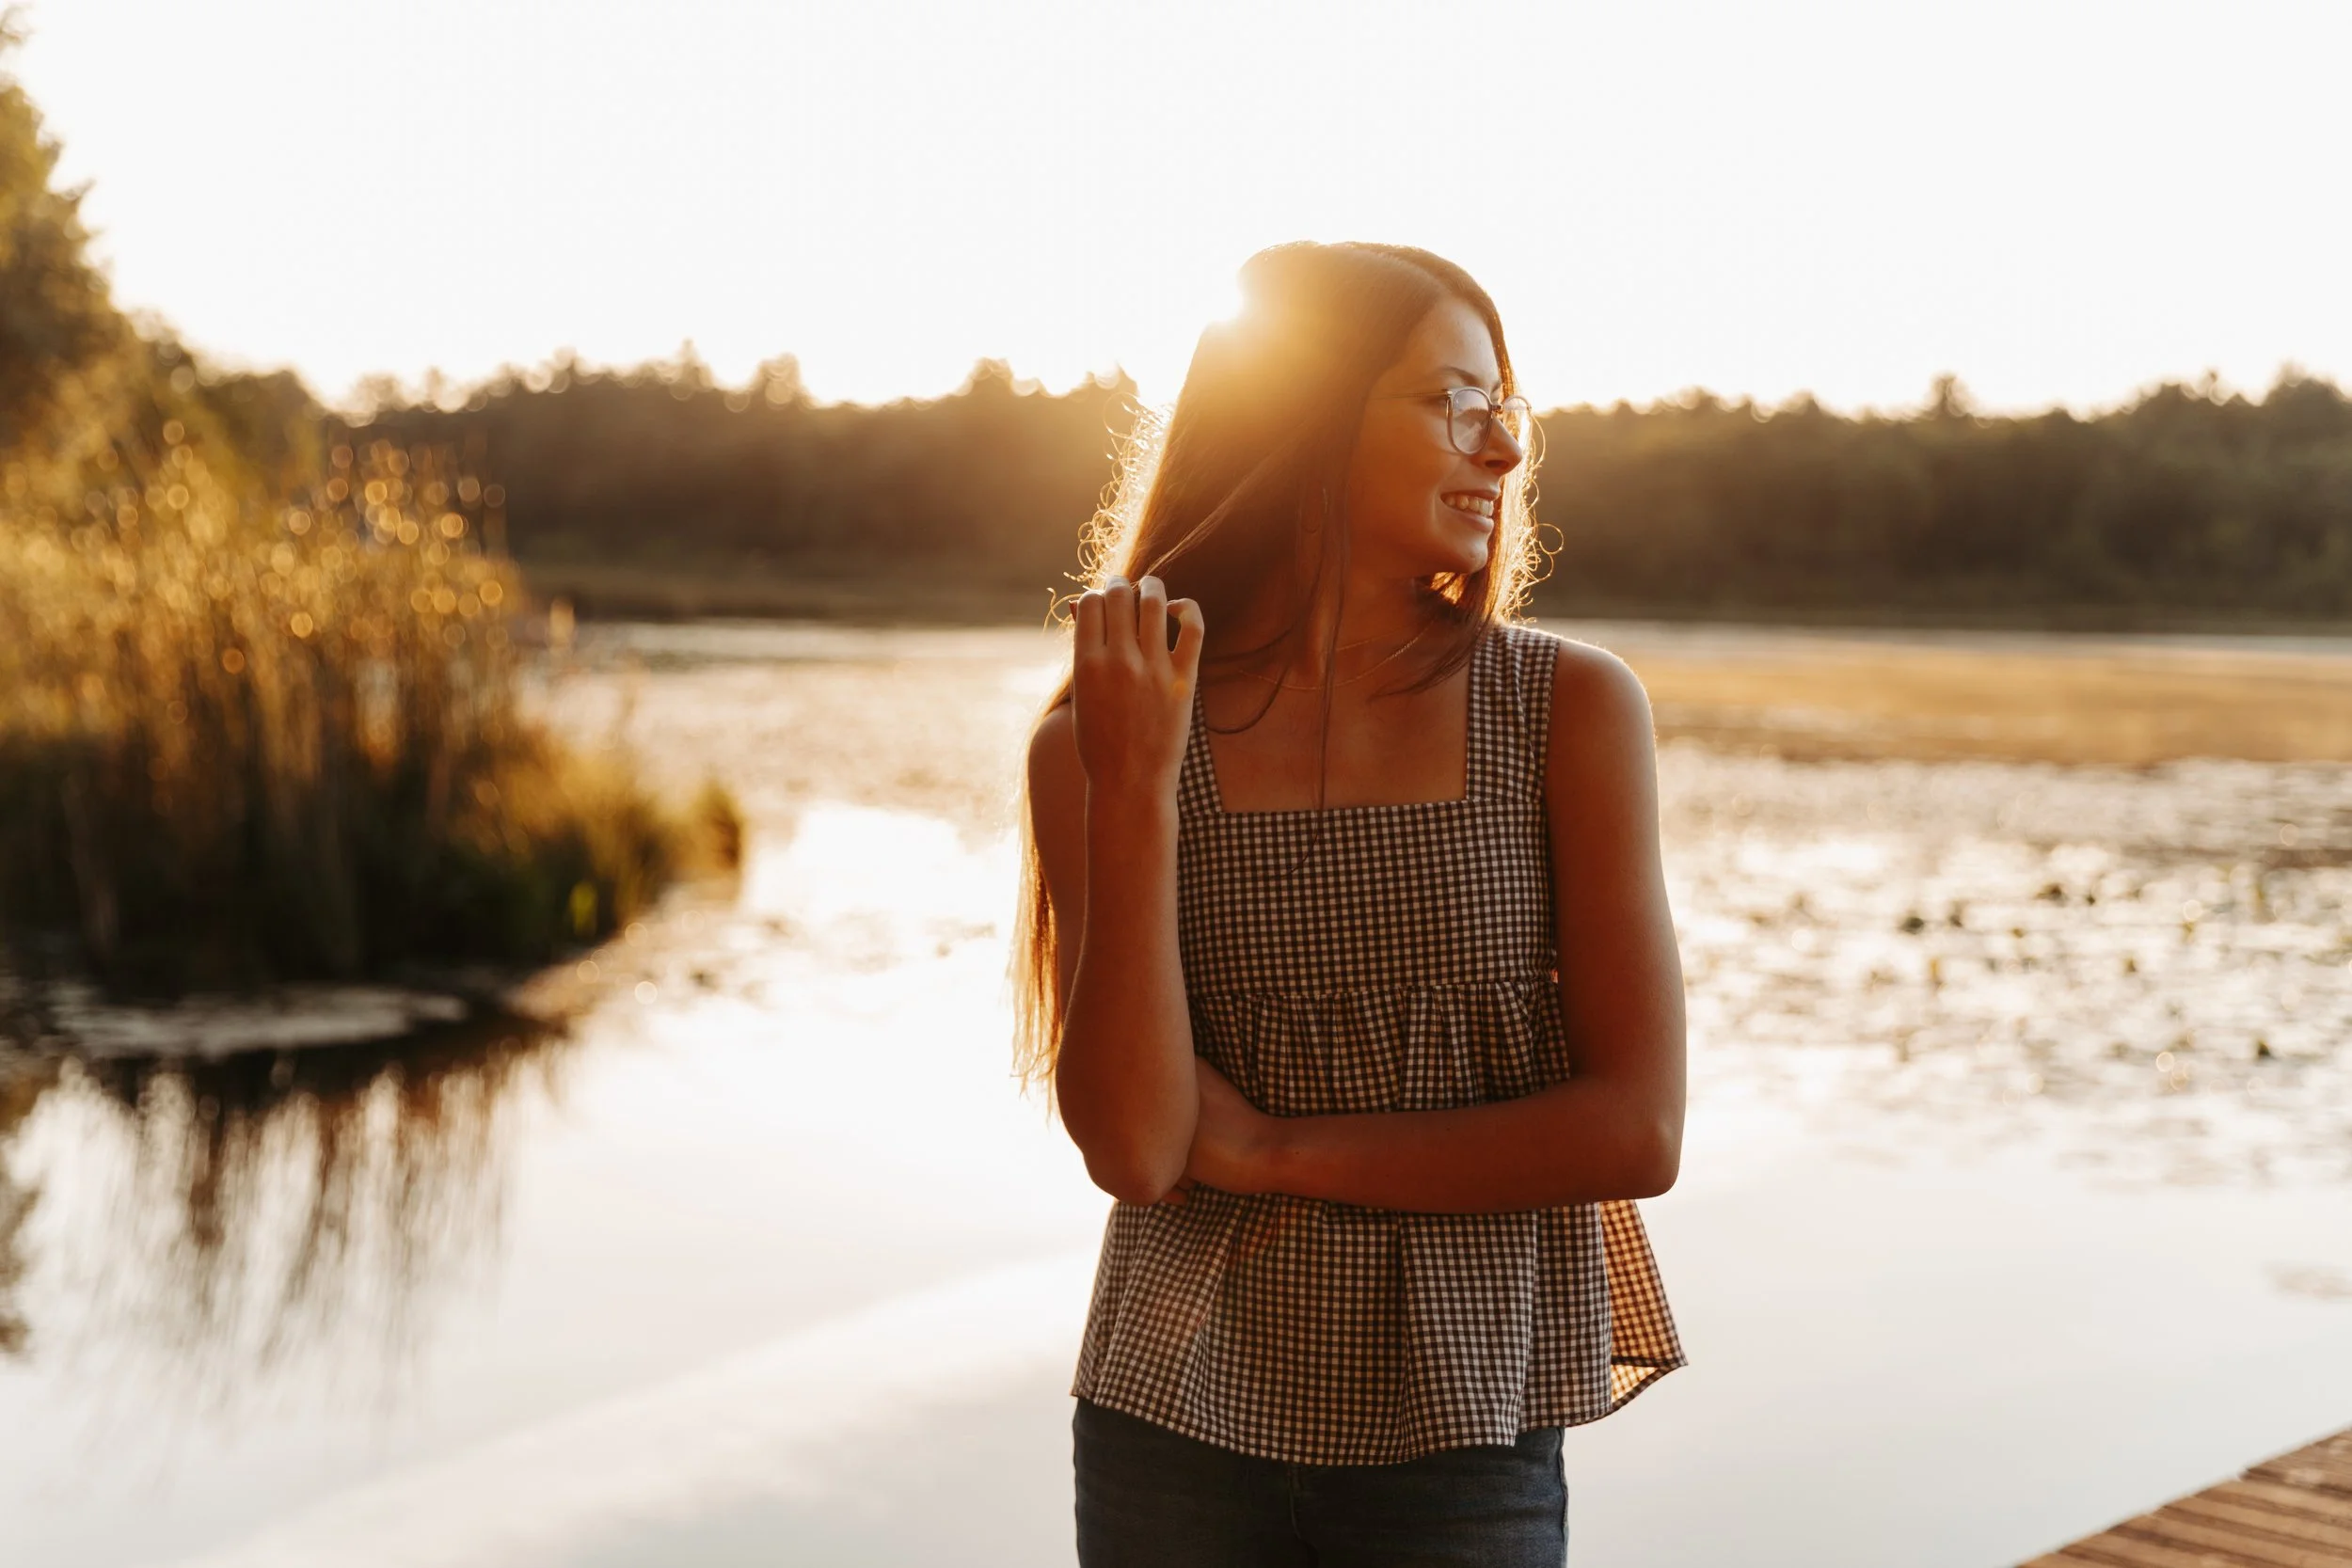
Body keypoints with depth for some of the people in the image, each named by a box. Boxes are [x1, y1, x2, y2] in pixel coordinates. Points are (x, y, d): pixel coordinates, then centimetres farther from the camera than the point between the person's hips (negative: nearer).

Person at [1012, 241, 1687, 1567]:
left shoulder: (1574, 710, -7)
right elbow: (1134, 1148, -13)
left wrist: (1281, 1152, -11)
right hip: (1181, 1423, 1)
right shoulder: (1100, 736, -6)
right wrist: (1137, 786, -19)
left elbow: (1638, 1133, -11)